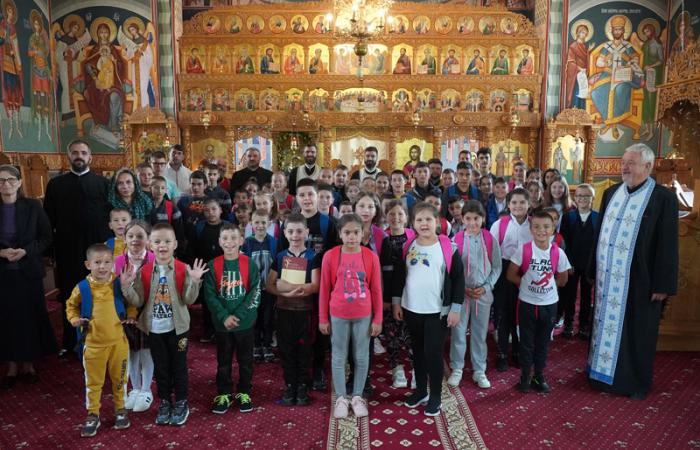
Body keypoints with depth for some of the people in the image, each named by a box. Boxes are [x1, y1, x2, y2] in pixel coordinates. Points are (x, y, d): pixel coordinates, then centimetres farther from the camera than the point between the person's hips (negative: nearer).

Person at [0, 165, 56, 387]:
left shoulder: (33, 206, -3)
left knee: (30, 316, 5)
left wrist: (25, 251, -16)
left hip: (28, 271, -1)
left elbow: (46, 237, -1)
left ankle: (28, 363, 20)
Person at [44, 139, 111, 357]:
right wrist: (50, 249, -1)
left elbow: (111, 216, 0)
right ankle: (69, 342, 23)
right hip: (67, 250, 1)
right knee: (69, 297, 10)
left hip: (97, 248, -1)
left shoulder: (103, 183, 4)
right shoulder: (55, 184, 6)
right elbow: (49, 220, 5)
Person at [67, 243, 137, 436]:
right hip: (93, 343, 0)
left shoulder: (119, 284, -8)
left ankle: (120, 409, 32)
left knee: (119, 378, 14)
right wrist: (75, 319, -7)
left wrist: (131, 316, -6)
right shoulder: (82, 287, -8)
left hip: (118, 341, 0)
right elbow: (71, 305, 10)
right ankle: (92, 415, 25)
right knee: (93, 381, 10)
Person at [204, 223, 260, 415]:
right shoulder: (212, 266, -4)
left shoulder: (250, 264, -5)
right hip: (222, 323, 1)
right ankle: (224, 394, 27)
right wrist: (224, 317, -16)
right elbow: (210, 295, -5)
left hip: (245, 322, 0)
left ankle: (244, 393, 27)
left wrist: (238, 316, -15)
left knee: (245, 360, 11)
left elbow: (255, 293, -7)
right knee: (223, 361, 12)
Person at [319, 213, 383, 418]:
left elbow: (376, 290, -1)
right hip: (338, 316, 0)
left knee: (362, 357, 12)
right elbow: (325, 289, -2)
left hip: (363, 316, 1)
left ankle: (357, 396, 29)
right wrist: (323, 319, 1)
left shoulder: (371, 256, -7)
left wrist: (377, 319, 0)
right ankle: (341, 398, 27)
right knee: (338, 357, 11)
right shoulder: (330, 256, -9)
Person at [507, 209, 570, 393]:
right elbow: (511, 275, -6)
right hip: (527, 303, -2)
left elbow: (563, 279, 5)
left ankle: (539, 376, 31)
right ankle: (525, 376, 25)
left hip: (549, 304, 2)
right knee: (526, 342, 10)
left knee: (543, 342, 16)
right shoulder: (523, 250, -13)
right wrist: (527, 284, -8)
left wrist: (547, 285, -1)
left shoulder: (558, 253, -8)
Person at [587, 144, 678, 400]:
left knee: (636, 331, 8)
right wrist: (595, 269, 10)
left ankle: (636, 382, 25)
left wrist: (663, 284, -12)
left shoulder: (663, 198, -9)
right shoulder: (611, 193, 8)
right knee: (605, 325, 13)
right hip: (607, 277, 5)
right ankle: (603, 373, 29)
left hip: (638, 279, -5)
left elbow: (668, 245, -10)